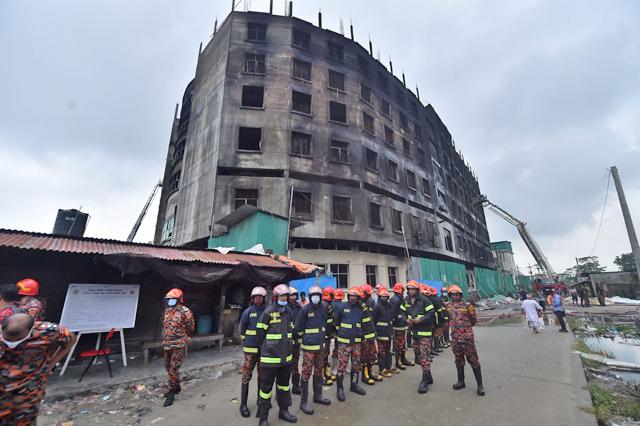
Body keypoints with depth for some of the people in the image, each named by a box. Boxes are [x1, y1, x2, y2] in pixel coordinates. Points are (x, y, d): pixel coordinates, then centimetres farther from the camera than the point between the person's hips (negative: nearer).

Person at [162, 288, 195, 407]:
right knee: (169, 368, 18)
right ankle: (176, 387, 35)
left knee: (173, 369, -4)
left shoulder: (184, 311, -16)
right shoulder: (167, 310, 5)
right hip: (167, 345, 8)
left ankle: (172, 392, 13)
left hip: (178, 345, -8)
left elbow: (191, 328, -6)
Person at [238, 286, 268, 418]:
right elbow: (242, 329, 1)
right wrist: (246, 342, 4)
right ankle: (243, 404, 15)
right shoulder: (248, 312, -7)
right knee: (246, 376, 2)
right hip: (250, 349, -2)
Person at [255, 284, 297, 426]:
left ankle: (283, 411, 36)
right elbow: (260, 332, -8)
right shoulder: (268, 311, -15)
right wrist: (265, 348, -1)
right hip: (271, 355, -6)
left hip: (286, 355, 6)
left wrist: (289, 345, 14)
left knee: (284, 382, 19)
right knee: (266, 385, 5)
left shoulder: (289, 311, 4)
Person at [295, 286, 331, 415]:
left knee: (318, 370, 18)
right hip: (309, 346, -6)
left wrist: (320, 336, 12)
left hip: (320, 345, 6)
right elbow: (298, 327, -9)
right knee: (306, 372, -1)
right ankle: (304, 401, 12)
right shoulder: (305, 309, -15)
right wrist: (306, 336, 1)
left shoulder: (323, 308, 2)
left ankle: (318, 395, 34)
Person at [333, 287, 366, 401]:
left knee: (356, 364, 14)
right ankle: (340, 388, 13)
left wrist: (360, 333, 12)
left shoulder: (361, 309, 3)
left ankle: (354, 384, 32)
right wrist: (340, 332, 6)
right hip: (344, 341, -4)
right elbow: (336, 322, 2)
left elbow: (364, 322, 16)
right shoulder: (342, 307, -8)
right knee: (342, 365, -2)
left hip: (356, 341, 4)